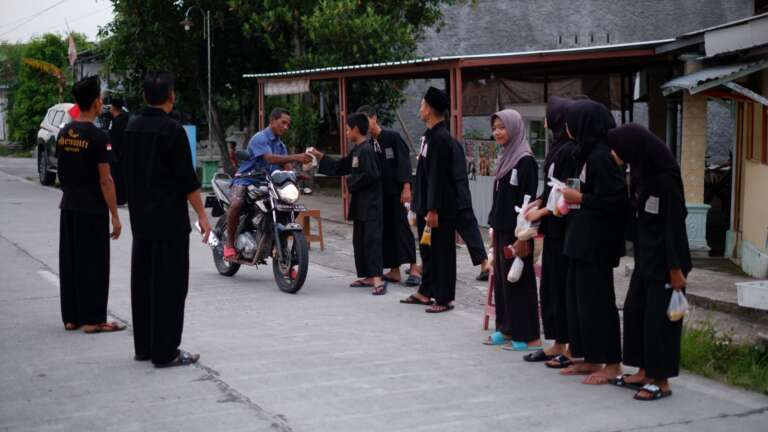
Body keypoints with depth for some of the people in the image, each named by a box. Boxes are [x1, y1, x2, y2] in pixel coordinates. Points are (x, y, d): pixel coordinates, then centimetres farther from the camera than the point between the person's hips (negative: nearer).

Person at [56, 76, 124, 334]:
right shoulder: (98, 137, -15)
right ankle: (92, 319, 0)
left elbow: (62, 173, 14)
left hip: (68, 206, 7)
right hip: (92, 209, -7)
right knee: (94, 265, -2)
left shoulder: (64, 133, 8)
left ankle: (71, 317, 18)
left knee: (69, 262, 12)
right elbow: (105, 180, -16)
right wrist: (115, 215, -12)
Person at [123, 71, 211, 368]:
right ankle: (165, 352, -3)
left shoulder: (132, 127, 7)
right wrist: (202, 215, -9)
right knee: (169, 284, -4)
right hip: (169, 218, -8)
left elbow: (129, 172, 14)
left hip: (140, 217, 8)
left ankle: (144, 346, 20)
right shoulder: (172, 130, -15)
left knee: (142, 281, 13)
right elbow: (187, 179, -15)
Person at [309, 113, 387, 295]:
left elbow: (370, 176, -23)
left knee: (371, 239, -15)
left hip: (370, 204, -10)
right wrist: (320, 157, 22)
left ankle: (378, 279, -19)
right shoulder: (356, 151, 15)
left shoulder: (367, 150, -15)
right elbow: (339, 167, 24)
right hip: (360, 204, 10)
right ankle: (368, 276, 19)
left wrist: (351, 181, -10)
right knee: (359, 240, 13)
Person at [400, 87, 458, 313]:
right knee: (427, 249, 17)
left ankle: (444, 298, 4)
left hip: (440, 208, -10)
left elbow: (438, 176, -21)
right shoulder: (430, 135, 12)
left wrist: (433, 209, -21)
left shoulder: (441, 138, -18)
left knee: (441, 252, -2)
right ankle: (425, 292, 27)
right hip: (426, 205, 10)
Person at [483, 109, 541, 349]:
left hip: (515, 230, -8)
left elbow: (528, 199, -17)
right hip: (501, 228, 9)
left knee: (518, 280, -4)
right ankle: (507, 329, 19)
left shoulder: (525, 160, -13)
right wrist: (494, 227, 15)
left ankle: (528, 336, 2)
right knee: (501, 278, 11)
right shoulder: (505, 158, 13)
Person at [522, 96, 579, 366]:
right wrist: (539, 202, 3)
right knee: (550, 285, 12)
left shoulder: (571, 151, -15)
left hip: (564, 228, -9)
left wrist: (541, 211, -13)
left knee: (563, 286, -4)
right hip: (553, 227, 9)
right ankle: (557, 344, 19)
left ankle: (573, 349, 4)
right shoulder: (558, 148, 12)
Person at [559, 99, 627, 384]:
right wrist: (575, 200, 5)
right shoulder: (589, 153, 10)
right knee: (578, 296, 14)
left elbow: (615, 199, -22)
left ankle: (611, 364, 7)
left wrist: (580, 198, -14)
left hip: (597, 241, -10)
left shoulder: (601, 156, -19)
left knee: (596, 299, -2)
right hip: (584, 238, 10)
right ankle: (590, 359, 22)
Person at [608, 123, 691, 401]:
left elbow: (675, 222, -18)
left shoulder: (665, 177, -19)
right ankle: (645, 372, 21)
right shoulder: (641, 172, 6)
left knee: (659, 315, -2)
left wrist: (676, 268, -17)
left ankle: (661, 380, 7)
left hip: (664, 257, -9)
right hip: (645, 254, 9)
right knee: (635, 310, 11)